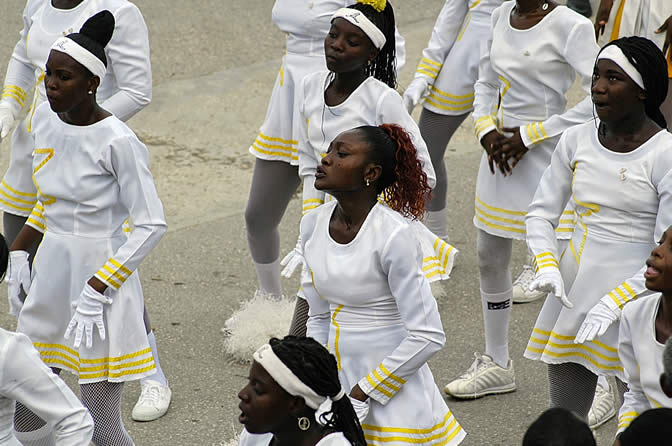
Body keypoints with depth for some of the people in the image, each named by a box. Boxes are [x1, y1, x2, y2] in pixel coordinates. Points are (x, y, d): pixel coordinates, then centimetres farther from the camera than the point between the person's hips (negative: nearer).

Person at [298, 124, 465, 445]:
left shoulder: (394, 235, -20)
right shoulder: (313, 225, 2)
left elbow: (427, 337, -19)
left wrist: (362, 394, -15)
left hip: (392, 391, -7)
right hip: (338, 382, 7)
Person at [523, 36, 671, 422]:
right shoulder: (577, 141, 2)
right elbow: (541, 213, 9)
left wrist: (615, 300, -21)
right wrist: (547, 265, -10)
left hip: (634, 300, -5)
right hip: (573, 297, 5)